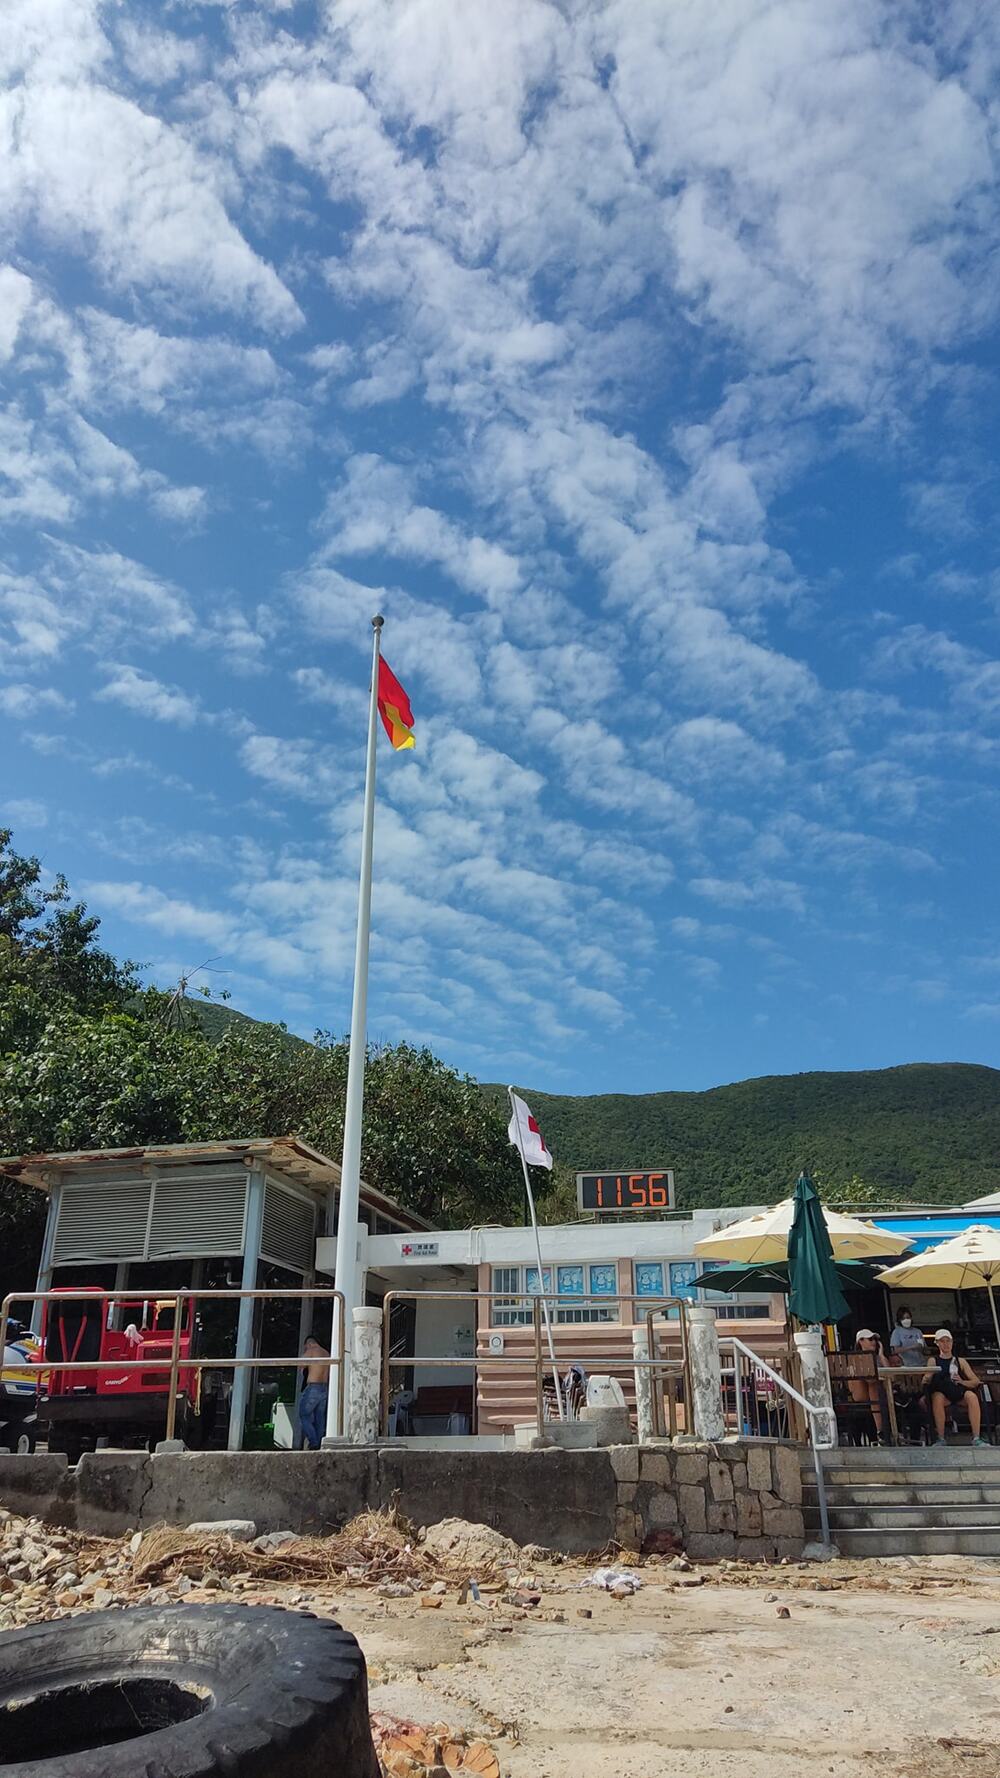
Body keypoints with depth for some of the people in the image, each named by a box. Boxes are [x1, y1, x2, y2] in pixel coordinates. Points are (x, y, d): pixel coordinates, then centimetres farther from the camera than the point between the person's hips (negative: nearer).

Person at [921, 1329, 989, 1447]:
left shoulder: (961, 1361, 21)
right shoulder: (933, 1361, 18)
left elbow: (976, 1382, 13)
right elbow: (925, 1382, 6)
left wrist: (962, 1381, -8)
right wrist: (927, 1378, -19)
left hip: (960, 1392, 1)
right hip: (942, 1394, -1)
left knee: (972, 1396, -32)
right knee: (937, 1397, -36)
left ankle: (976, 1438, -29)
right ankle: (941, 1438, -27)